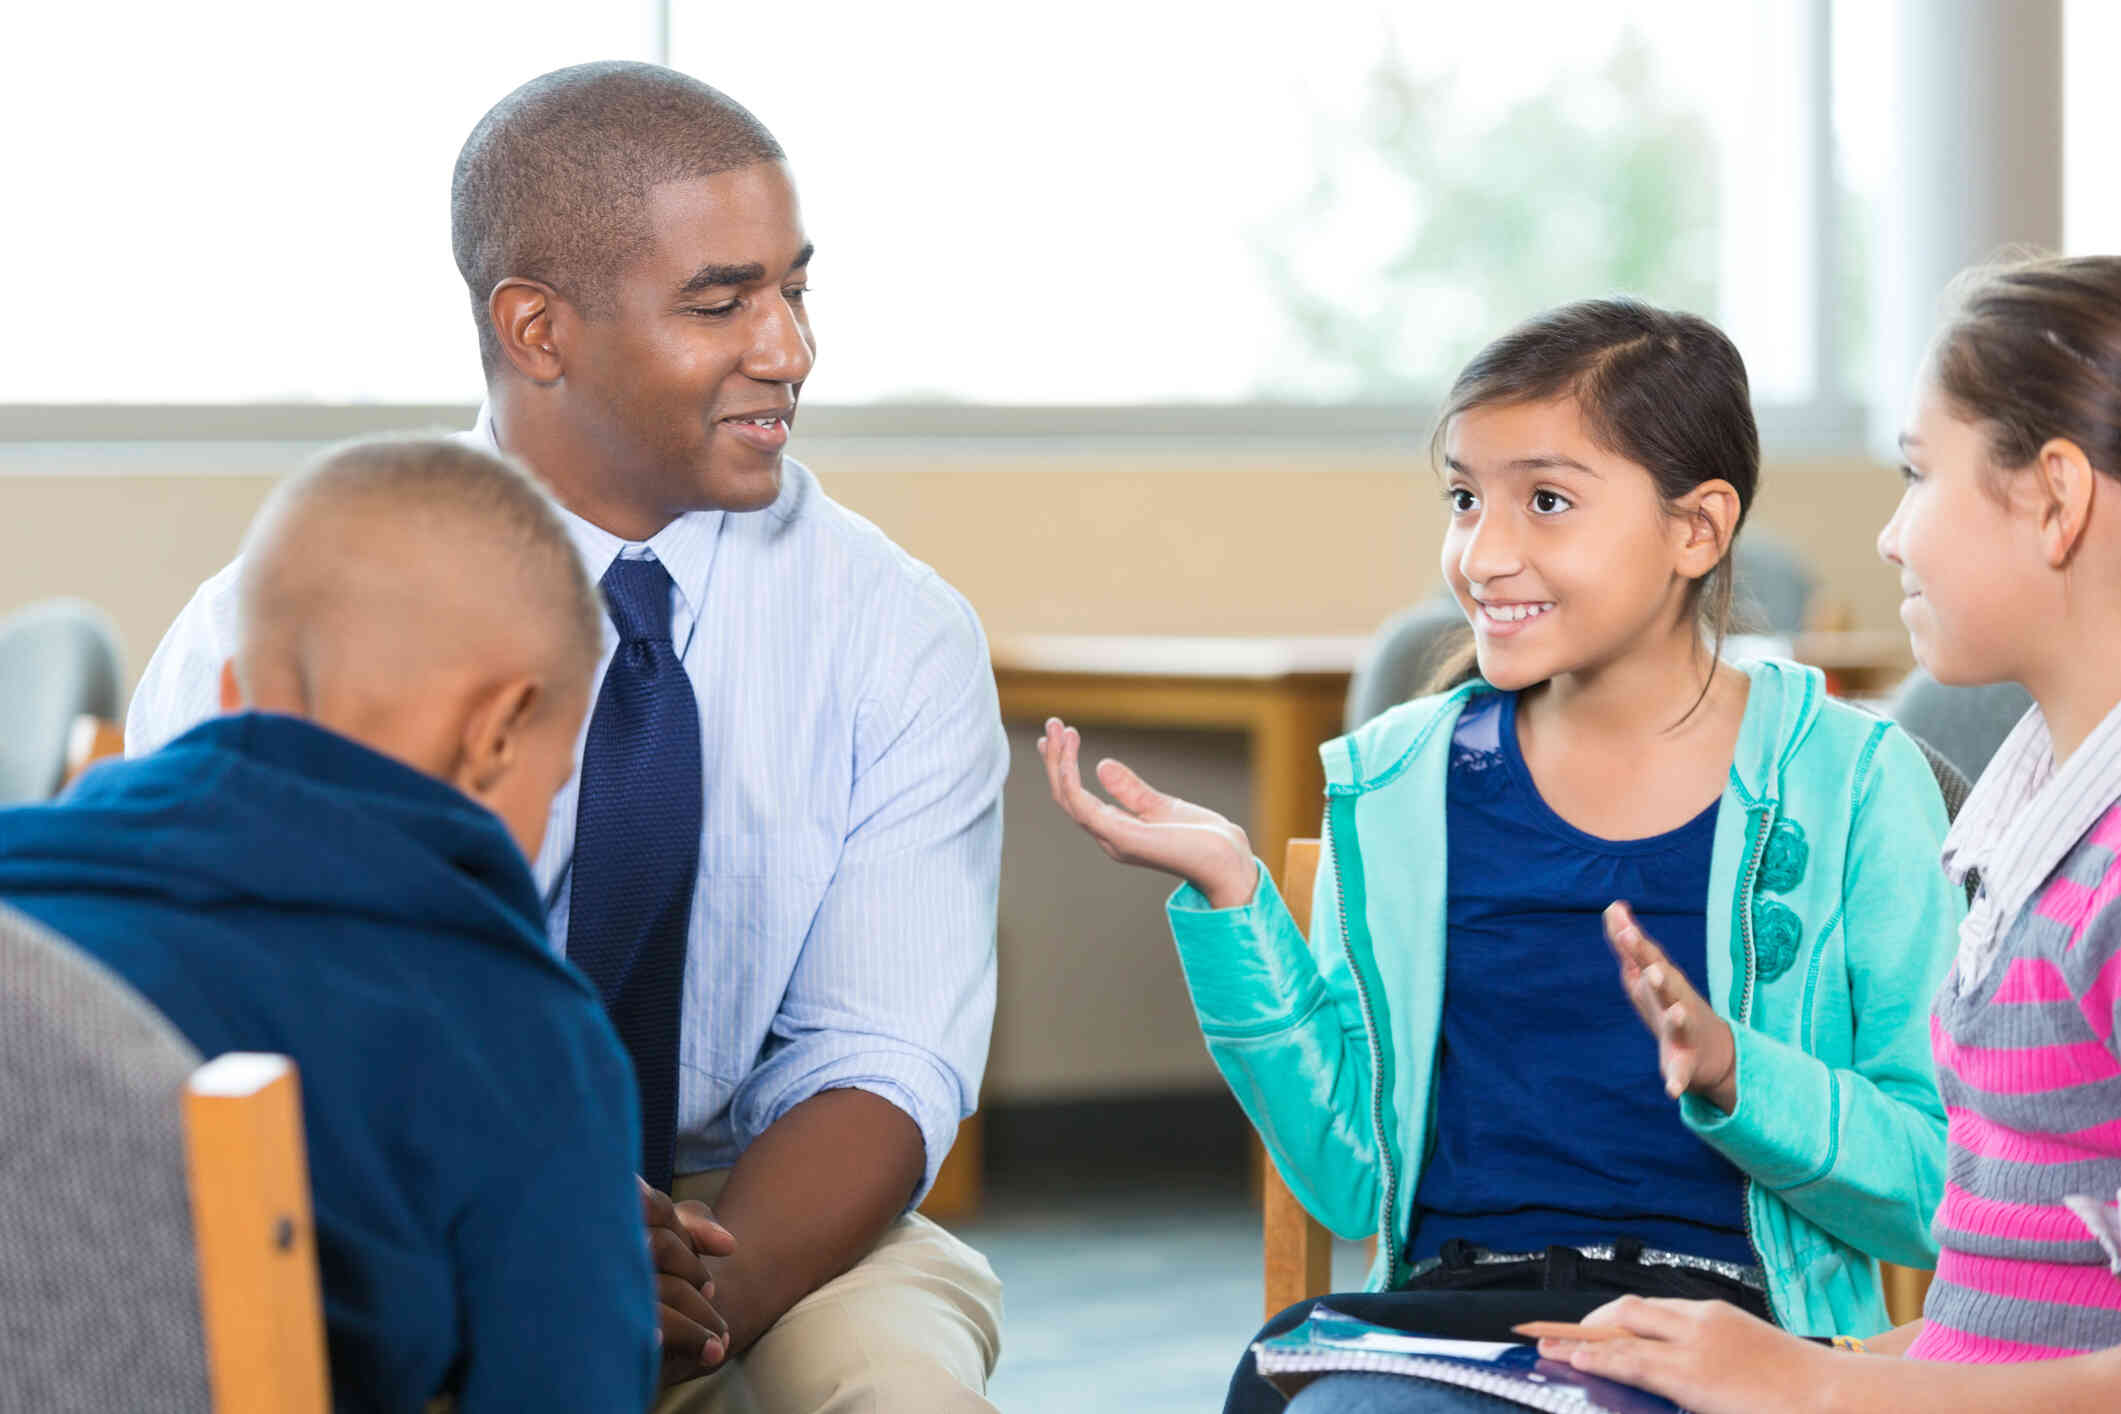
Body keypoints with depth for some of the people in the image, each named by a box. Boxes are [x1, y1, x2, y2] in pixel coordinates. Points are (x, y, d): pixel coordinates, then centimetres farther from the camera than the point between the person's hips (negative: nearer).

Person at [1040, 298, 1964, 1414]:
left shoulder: (1855, 787, 3)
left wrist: (1729, 1070, -19)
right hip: (1445, 1303, 3)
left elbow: (1943, 1199, -1)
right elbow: (1353, 1183, 9)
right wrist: (1226, 895, 1)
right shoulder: (1394, 789, 13)